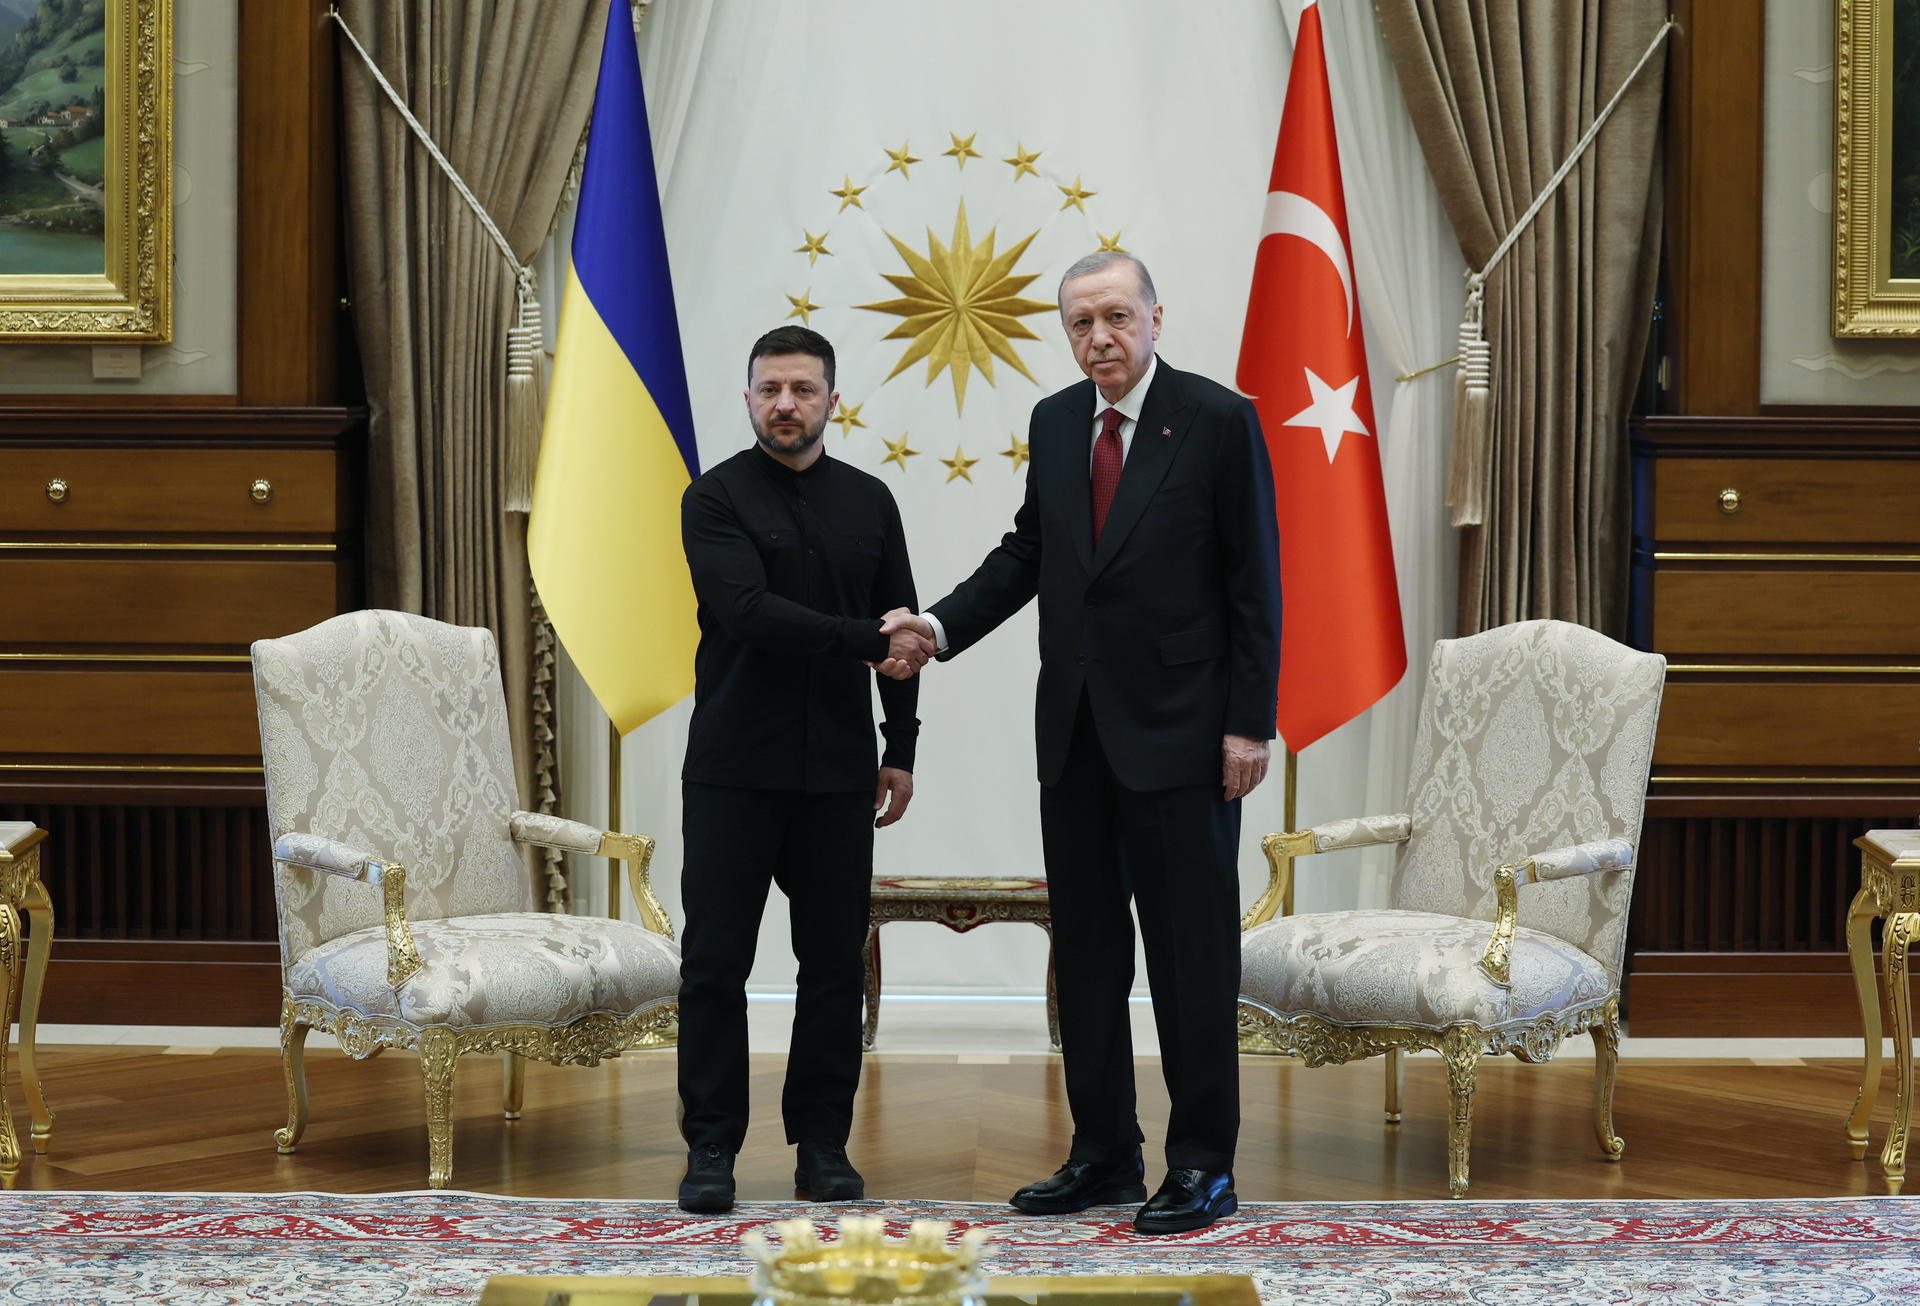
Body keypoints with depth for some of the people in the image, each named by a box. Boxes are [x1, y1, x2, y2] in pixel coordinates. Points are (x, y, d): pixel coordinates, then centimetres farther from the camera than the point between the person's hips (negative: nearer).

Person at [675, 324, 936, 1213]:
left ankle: (823, 1146, 15)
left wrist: (901, 750, 8)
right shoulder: (716, 499, -3)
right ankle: (711, 1148, 7)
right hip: (734, 768, -3)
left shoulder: (868, 502, 10)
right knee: (715, 964, -2)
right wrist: (865, 642, -17)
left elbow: (903, 633, 13)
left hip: (838, 772, 3)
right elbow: (749, 611, -17)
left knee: (834, 964, 6)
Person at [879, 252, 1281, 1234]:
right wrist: (940, 627, 0)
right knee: (1084, 950, 10)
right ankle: (1103, 1154, 20)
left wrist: (1250, 722, -12)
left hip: (1177, 729, -6)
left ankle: (1202, 1164, 8)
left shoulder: (1217, 420, -7)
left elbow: (1254, 580, -8)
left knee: (1191, 950, 0)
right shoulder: (1055, 423, 9)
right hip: (1075, 729, 6)